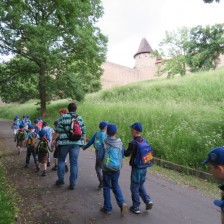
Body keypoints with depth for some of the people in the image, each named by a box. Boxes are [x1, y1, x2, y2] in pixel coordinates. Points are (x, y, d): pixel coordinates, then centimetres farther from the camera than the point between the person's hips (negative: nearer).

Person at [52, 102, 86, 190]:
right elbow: (83, 132, 7)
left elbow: (58, 131, -8)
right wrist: (84, 142, 17)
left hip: (64, 142, -2)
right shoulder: (80, 118, 5)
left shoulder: (64, 117, -4)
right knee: (74, 163, 6)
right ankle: (72, 183, 11)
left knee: (61, 160, 18)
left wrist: (54, 140, 2)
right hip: (76, 143, 2)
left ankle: (61, 179, 23)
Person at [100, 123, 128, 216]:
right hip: (117, 168, 3)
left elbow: (100, 156, -9)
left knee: (106, 187, 13)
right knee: (115, 185, 20)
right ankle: (122, 203, 3)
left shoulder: (104, 143, -14)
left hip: (106, 168, -2)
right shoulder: (120, 143, -5)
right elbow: (122, 156, 3)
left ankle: (107, 208, 21)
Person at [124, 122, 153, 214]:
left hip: (136, 168, -6)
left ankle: (136, 207, 22)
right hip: (144, 168, 6)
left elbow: (126, 154, -12)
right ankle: (148, 200, 14)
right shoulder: (145, 141, -2)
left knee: (135, 188, 11)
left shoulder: (133, 143, -21)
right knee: (141, 185, 25)